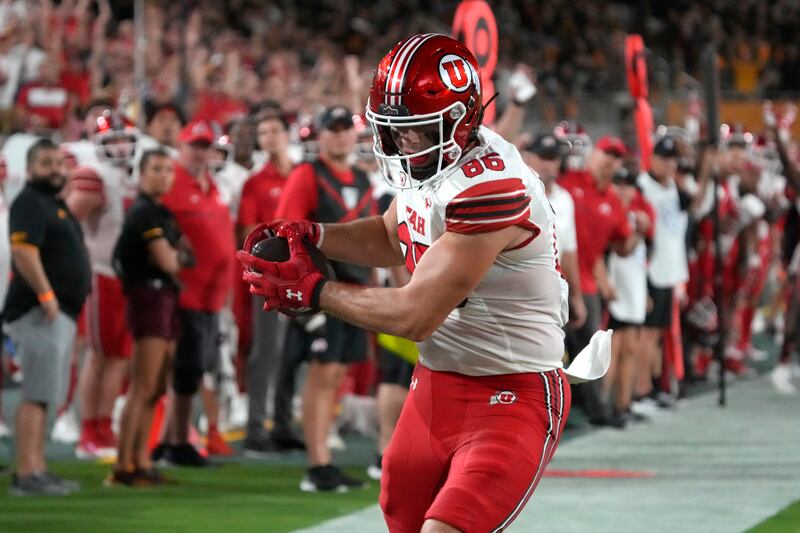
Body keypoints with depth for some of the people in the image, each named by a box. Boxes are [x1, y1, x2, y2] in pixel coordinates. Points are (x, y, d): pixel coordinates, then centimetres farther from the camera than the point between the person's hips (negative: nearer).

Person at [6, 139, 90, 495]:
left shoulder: (55, 204, 21)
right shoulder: (30, 203, -10)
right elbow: (24, 251, -23)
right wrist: (46, 295, -26)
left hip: (60, 313, 10)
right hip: (40, 314, -10)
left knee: (45, 396, 12)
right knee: (37, 395, -13)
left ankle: (37, 471, 16)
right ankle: (27, 475, -15)